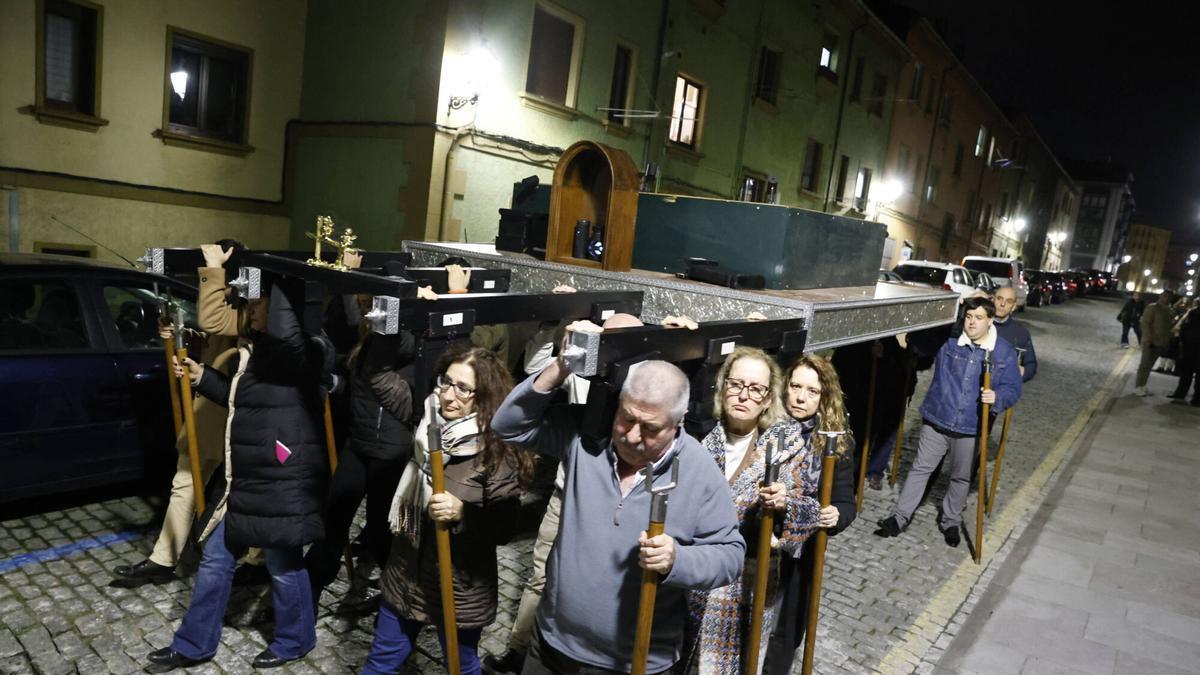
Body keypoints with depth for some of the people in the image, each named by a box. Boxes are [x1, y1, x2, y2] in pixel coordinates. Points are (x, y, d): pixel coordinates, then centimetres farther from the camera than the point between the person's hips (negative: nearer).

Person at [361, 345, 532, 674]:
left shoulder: (497, 450, -21)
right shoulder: (429, 427, -3)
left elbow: (504, 528, -17)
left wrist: (462, 513, -32)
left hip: (459, 589, -5)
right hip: (406, 576, 6)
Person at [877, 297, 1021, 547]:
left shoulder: (1005, 352, -4)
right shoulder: (948, 341, -3)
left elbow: (1013, 388, -2)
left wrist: (997, 397, -23)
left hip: (970, 428, 0)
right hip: (936, 420, 0)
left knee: (961, 477, 15)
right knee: (920, 468, 6)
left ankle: (950, 522, 35)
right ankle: (900, 517, 14)